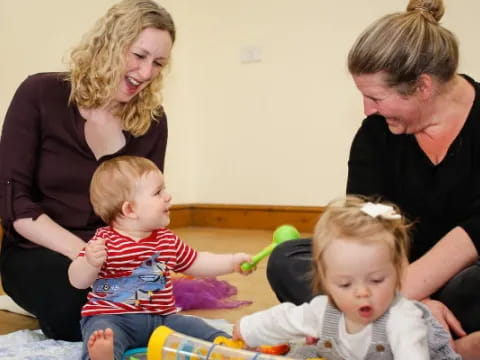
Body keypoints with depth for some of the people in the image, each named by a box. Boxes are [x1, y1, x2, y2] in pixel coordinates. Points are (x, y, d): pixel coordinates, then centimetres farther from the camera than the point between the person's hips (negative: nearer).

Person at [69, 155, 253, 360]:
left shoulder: (167, 240, 10)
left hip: (160, 318, 7)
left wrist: (232, 262, 15)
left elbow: (195, 263, 24)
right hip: (112, 318, -6)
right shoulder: (105, 241, -9)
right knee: (101, 332, -37)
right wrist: (91, 263, -34)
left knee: (200, 329, -8)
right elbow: (77, 281, -12)